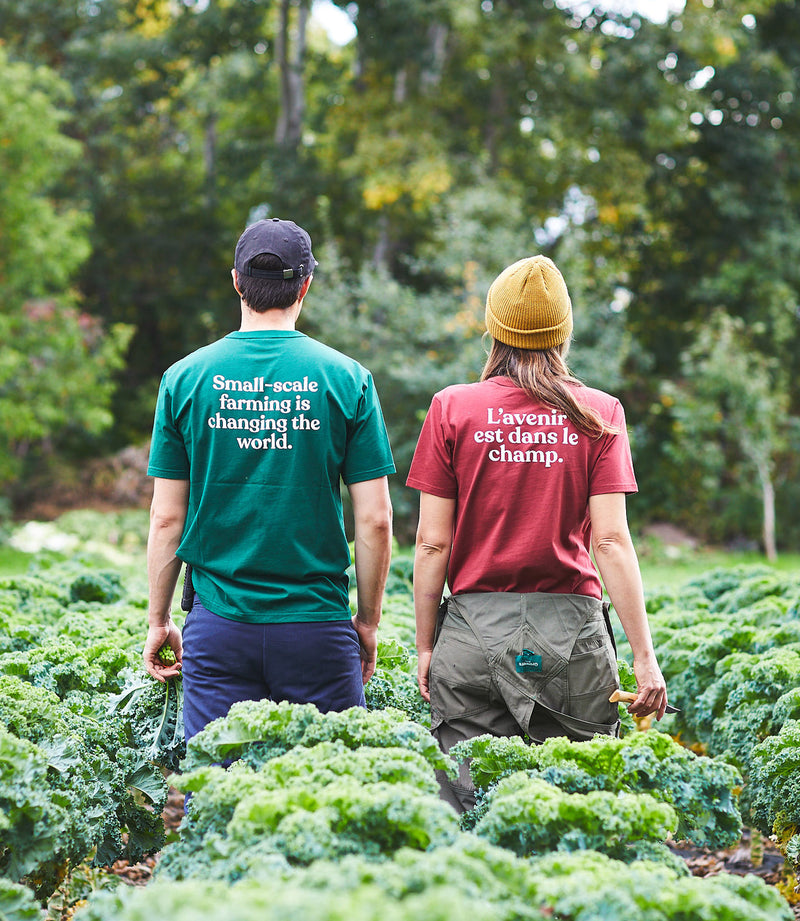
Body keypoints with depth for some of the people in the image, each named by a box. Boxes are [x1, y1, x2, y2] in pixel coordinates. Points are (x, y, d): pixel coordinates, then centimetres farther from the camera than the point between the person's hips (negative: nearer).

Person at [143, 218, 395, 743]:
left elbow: (167, 519, 2)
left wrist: (158, 620, 12)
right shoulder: (346, 378, -3)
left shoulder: (185, 378, 0)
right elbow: (375, 520, -4)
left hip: (218, 625, 1)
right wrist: (369, 621, 8)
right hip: (318, 621, -1)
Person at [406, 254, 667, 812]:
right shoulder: (599, 413, 1)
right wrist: (645, 656, -3)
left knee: (471, 809, 4)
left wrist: (425, 646, 7)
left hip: (473, 629, 0)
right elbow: (611, 541, -6)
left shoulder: (452, 409, 0)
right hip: (572, 629, 0)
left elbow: (432, 544, -2)